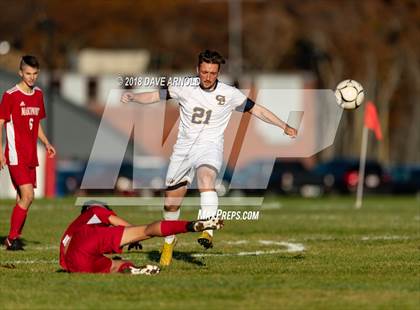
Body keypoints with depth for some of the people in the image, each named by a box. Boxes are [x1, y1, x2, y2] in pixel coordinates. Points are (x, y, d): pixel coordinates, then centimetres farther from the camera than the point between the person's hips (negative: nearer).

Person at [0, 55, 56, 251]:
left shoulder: (38, 95, 12)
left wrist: (46, 143, 10)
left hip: (31, 157, 7)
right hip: (16, 156, -7)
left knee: (22, 199, 8)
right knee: (27, 196, -16)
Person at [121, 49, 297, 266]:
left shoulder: (229, 94, -2)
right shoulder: (184, 88, 0)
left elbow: (256, 110, 8)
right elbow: (155, 96, 5)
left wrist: (284, 127, 7)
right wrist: (132, 97, -12)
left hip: (209, 148, -3)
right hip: (183, 148, 3)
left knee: (206, 180, -36)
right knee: (171, 203, 7)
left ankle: (208, 232, -48)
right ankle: (169, 241, 33)